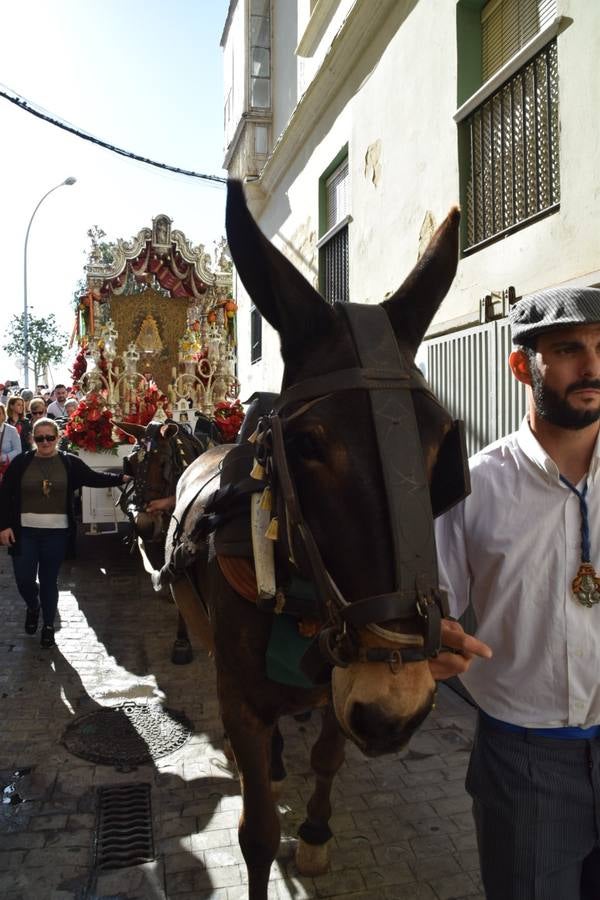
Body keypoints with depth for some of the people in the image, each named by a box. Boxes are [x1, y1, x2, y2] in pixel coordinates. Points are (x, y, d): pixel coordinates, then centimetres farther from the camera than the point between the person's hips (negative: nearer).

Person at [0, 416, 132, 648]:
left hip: (56, 533, 0)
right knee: (24, 580, 3)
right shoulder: (21, 462, -2)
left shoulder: (69, 462, -1)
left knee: (49, 581, 8)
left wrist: (122, 478, 1)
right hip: (25, 532, 0)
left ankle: (49, 625, 25)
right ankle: (33, 607, 37)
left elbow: (94, 478, 8)